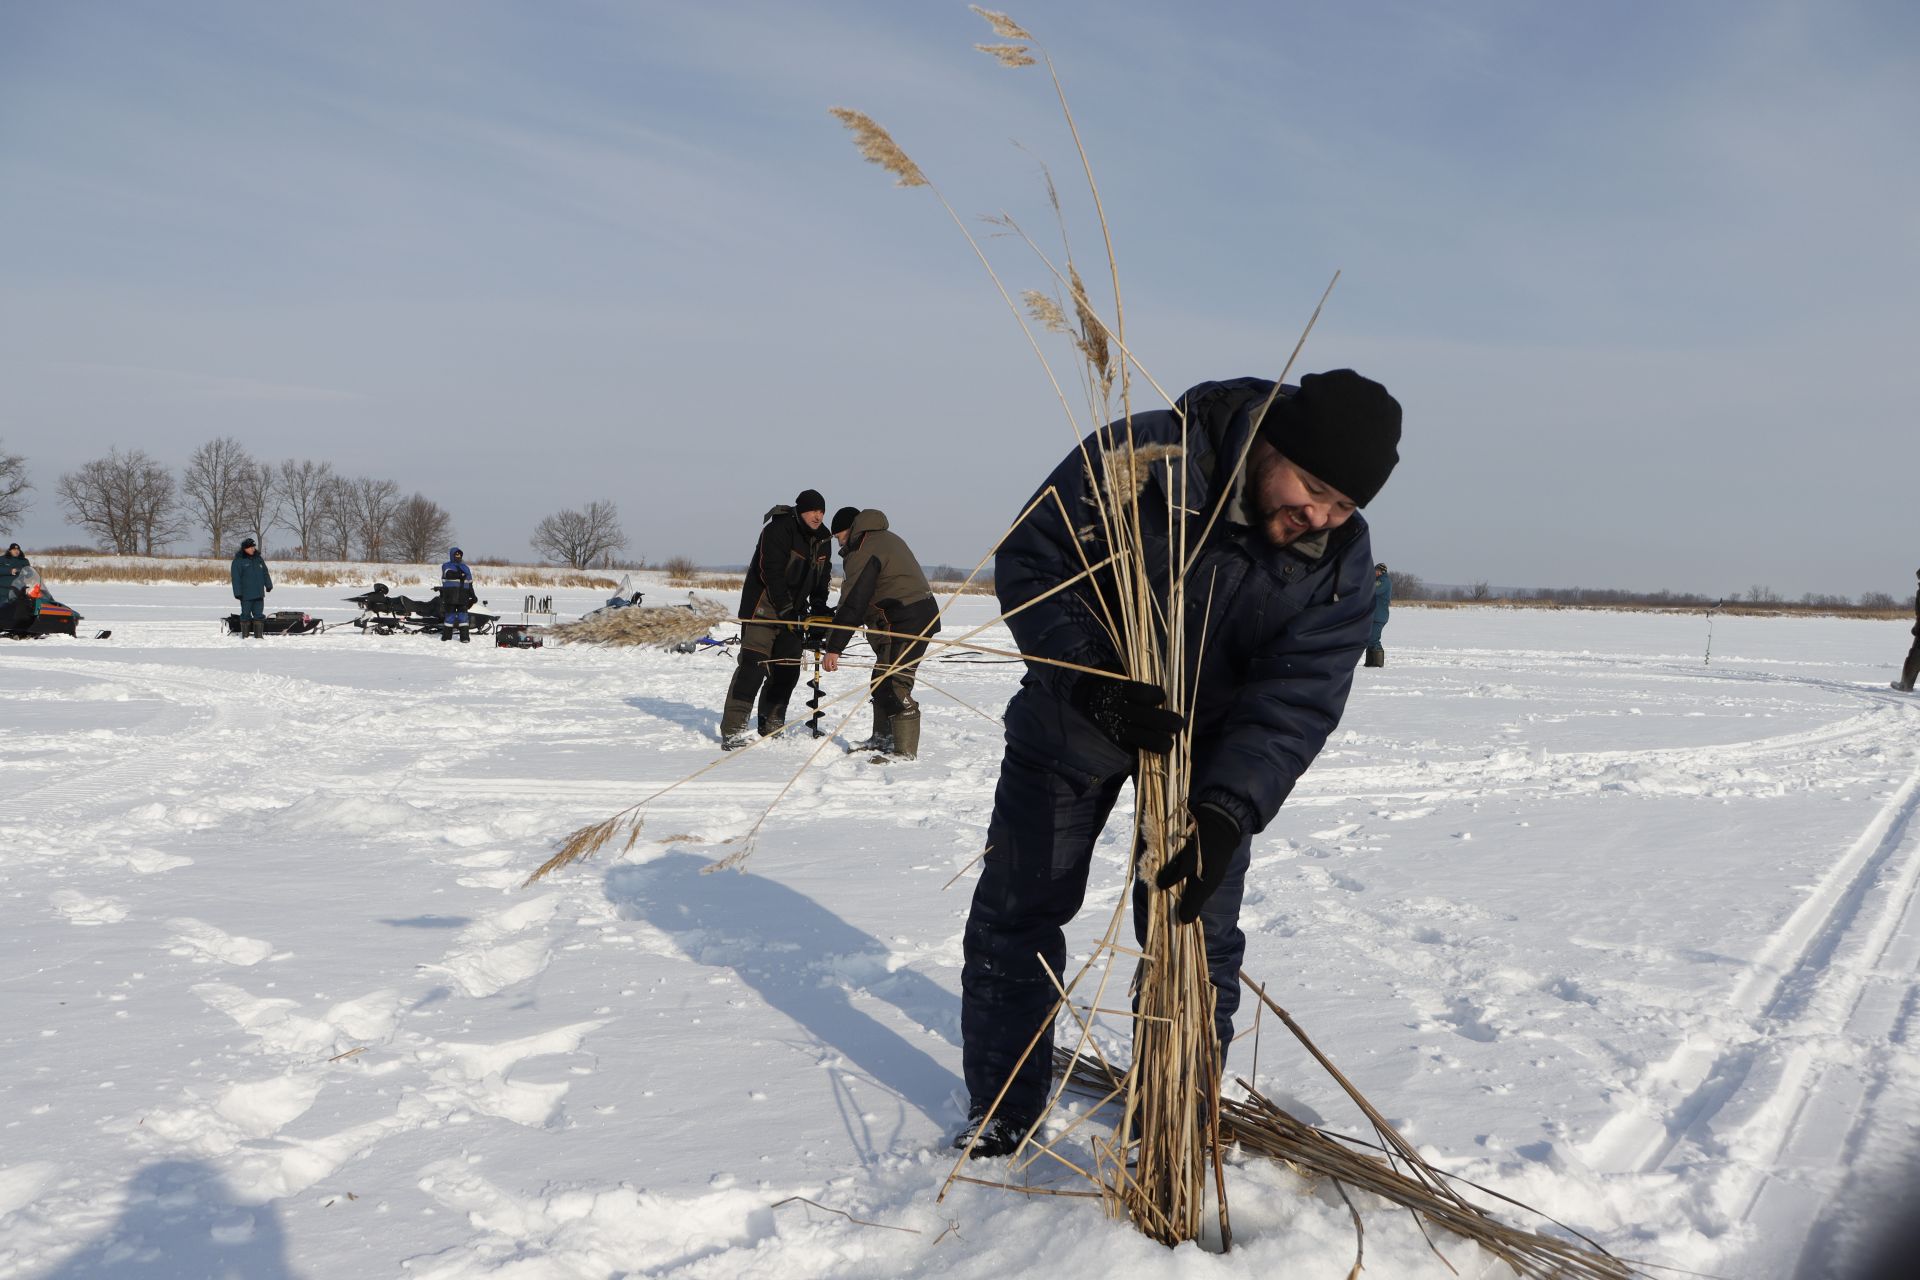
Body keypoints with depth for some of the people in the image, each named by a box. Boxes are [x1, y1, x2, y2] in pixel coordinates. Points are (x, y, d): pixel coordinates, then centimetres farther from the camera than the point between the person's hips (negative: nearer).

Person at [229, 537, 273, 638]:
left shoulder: (258, 558, 10)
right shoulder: (238, 561, -7)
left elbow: (265, 573, 17)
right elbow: (236, 578, -9)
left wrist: (268, 585, 13)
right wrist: (238, 592, -13)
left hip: (259, 594, 5)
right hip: (246, 595, -5)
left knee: (259, 614, 6)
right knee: (246, 614, 4)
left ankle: (258, 635, 11)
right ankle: (245, 635, 12)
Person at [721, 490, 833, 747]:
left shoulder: (823, 540, 8)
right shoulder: (778, 531, -16)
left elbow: (822, 579, 15)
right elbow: (771, 574, -20)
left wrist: (819, 610, 3)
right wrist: (788, 612, -22)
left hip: (793, 612, 8)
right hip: (763, 607, -8)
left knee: (787, 669, 7)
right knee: (754, 665, -16)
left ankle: (771, 727, 19)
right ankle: (732, 731, -16)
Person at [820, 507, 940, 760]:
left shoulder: (863, 551, -14)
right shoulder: (886, 538, 20)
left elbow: (853, 603, -19)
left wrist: (833, 647, -18)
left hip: (905, 623, -11)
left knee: (895, 686, -11)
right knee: (882, 681, 18)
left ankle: (905, 751, -11)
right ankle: (883, 740, 27)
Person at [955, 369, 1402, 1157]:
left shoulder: (1343, 559, -17)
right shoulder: (1140, 457, -27)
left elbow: (1299, 700, -24)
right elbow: (1029, 561, -22)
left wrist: (1226, 811, -38)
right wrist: (1088, 680, -37)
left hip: (1210, 744, 2)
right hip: (1073, 721, -1)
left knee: (1196, 933, 5)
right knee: (1017, 910, 5)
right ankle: (1001, 1112, 21)